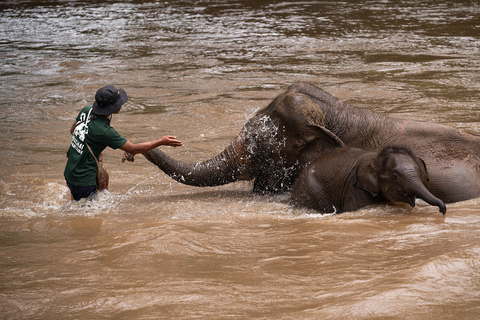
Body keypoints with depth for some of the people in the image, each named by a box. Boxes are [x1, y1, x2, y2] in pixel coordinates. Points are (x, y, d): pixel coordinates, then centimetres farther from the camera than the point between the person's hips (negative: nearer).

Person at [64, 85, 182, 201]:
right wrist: (161, 142, -13)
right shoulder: (104, 131, -27)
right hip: (84, 181, -9)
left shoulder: (87, 110, -3)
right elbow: (133, 149, -18)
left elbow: (73, 130, 16)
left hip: (70, 173, 9)